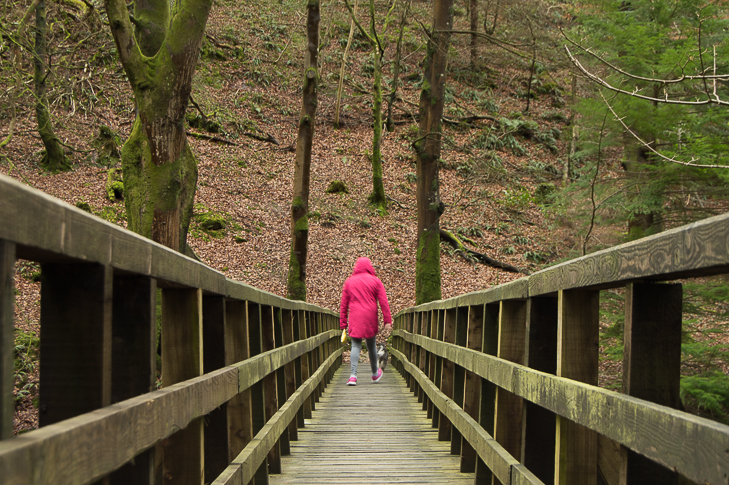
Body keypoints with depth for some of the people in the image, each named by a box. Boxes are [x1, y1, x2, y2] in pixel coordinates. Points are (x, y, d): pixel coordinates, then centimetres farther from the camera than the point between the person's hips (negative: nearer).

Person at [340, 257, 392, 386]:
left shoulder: (349, 282, 9)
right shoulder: (375, 281, 5)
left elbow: (343, 305, 8)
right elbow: (383, 302, -1)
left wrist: (343, 323, 11)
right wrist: (387, 321, 0)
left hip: (354, 318, 0)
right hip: (370, 317, 0)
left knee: (355, 346, -2)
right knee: (371, 345, 14)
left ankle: (353, 375, -16)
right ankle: (375, 374, 30)